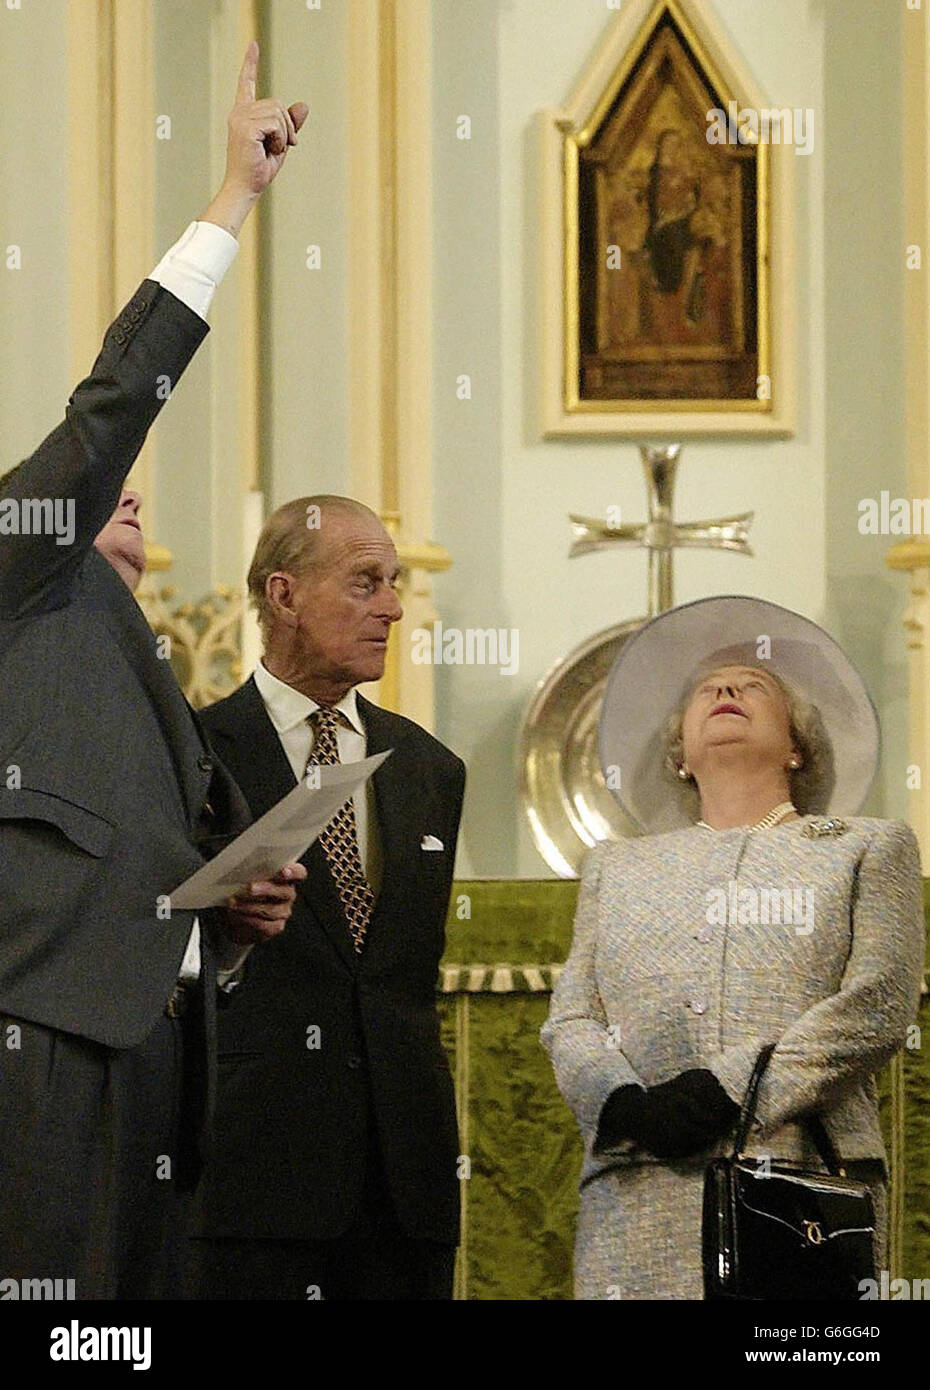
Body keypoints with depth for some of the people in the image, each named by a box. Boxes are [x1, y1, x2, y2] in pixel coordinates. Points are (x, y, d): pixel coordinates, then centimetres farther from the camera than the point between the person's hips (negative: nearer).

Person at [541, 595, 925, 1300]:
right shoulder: (617, 867, 27)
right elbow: (571, 1017, 15)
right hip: (639, 1193, 2)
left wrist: (732, 1089, -11)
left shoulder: (869, 849, 17)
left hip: (807, 1183, -2)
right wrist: (620, 1101, -8)